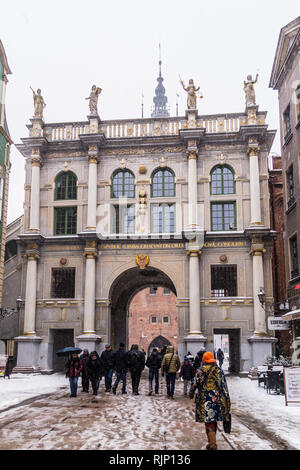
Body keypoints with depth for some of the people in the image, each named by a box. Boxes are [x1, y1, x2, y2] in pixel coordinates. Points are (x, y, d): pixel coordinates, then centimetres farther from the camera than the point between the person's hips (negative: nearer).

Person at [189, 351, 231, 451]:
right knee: (213, 421, 17)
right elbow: (224, 387, 6)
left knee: (209, 422, -1)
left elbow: (197, 382, -10)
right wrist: (226, 400, 10)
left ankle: (212, 444, -7)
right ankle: (212, 441, 28)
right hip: (218, 400, 4)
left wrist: (191, 391, 5)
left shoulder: (201, 370, -3)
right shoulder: (219, 370, 6)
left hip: (205, 400, -4)